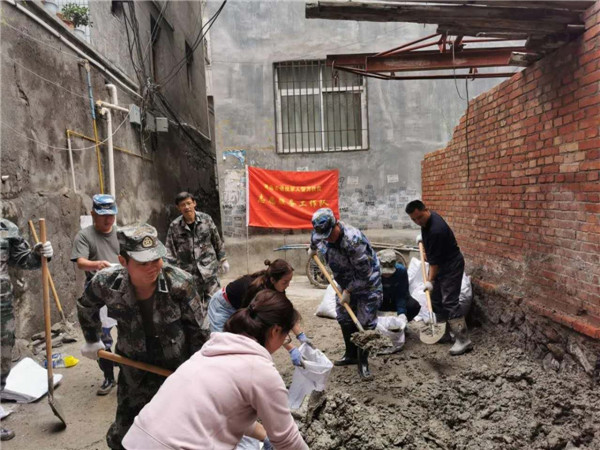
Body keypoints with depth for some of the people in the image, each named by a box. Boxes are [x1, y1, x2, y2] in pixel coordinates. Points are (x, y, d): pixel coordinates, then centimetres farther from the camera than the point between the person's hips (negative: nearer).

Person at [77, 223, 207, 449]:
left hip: (178, 367, -2)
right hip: (135, 371, 2)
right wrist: (92, 341, 16)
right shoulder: (107, 282, -19)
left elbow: (198, 327, -12)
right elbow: (86, 306, 6)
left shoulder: (179, 283, -26)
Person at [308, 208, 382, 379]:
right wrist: (312, 249, 32)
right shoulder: (319, 234, -15)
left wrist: (348, 291, -19)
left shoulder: (353, 240, -36)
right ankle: (351, 355, 31)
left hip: (367, 283, -7)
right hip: (346, 283, 7)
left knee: (365, 322, -7)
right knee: (344, 319, 13)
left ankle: (363, 361, 8)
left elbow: (364, 273, -28)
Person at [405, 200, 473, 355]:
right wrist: (422, 237, 13)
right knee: (436, 298, 14)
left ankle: (464, 340, -9)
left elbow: (435, 259, -25)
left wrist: (430, 280, -21)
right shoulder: (427, 220, -2)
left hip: (451, 265, -10)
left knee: (450, 301, -13)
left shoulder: (436, 230, -31)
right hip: (439, 264, 10)